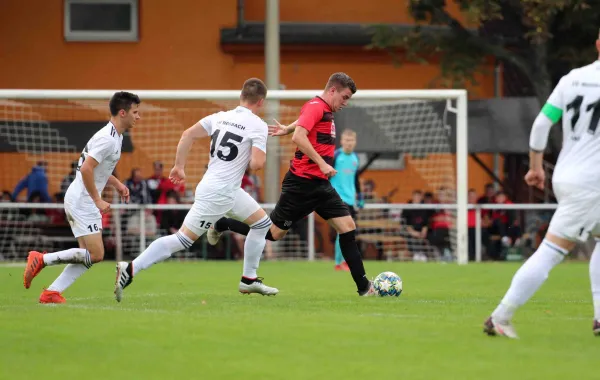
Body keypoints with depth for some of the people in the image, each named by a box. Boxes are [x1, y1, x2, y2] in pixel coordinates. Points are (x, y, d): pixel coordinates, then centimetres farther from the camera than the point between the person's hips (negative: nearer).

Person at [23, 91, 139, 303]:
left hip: (81, 201, 10)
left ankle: (52, 293, 5)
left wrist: (117, 184, 16)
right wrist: (98, 200, -20)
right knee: (95, 255, -12)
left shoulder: (115, 136, 14)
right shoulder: (108, 139, -18)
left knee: (89, 256, 8)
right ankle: (42, 260, -8)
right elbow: (86, 169, -26)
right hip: (82, 201, -10)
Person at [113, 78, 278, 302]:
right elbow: (257, 163, -19)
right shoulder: (258, 125, -10)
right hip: (218, 193, -9)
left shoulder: (220, 117, 10)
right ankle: (131, 269, -12)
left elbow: (188, 135, 6)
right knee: (183, 239, -8)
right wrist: (258, 159, 4)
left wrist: (179, 166, 13)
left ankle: (249, 280, 24)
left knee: (262, 222, 20)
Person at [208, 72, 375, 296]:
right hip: (302, 183, -9)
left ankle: (364, 287, -3)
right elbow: (299, 137, -28)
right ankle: (221, 225, 23)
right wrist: (321, 163, -29)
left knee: (348, 227, -3)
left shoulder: (325, 110, 14)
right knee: (273, 233, 2)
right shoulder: (316, 107, -15)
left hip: (320, 185, 9)